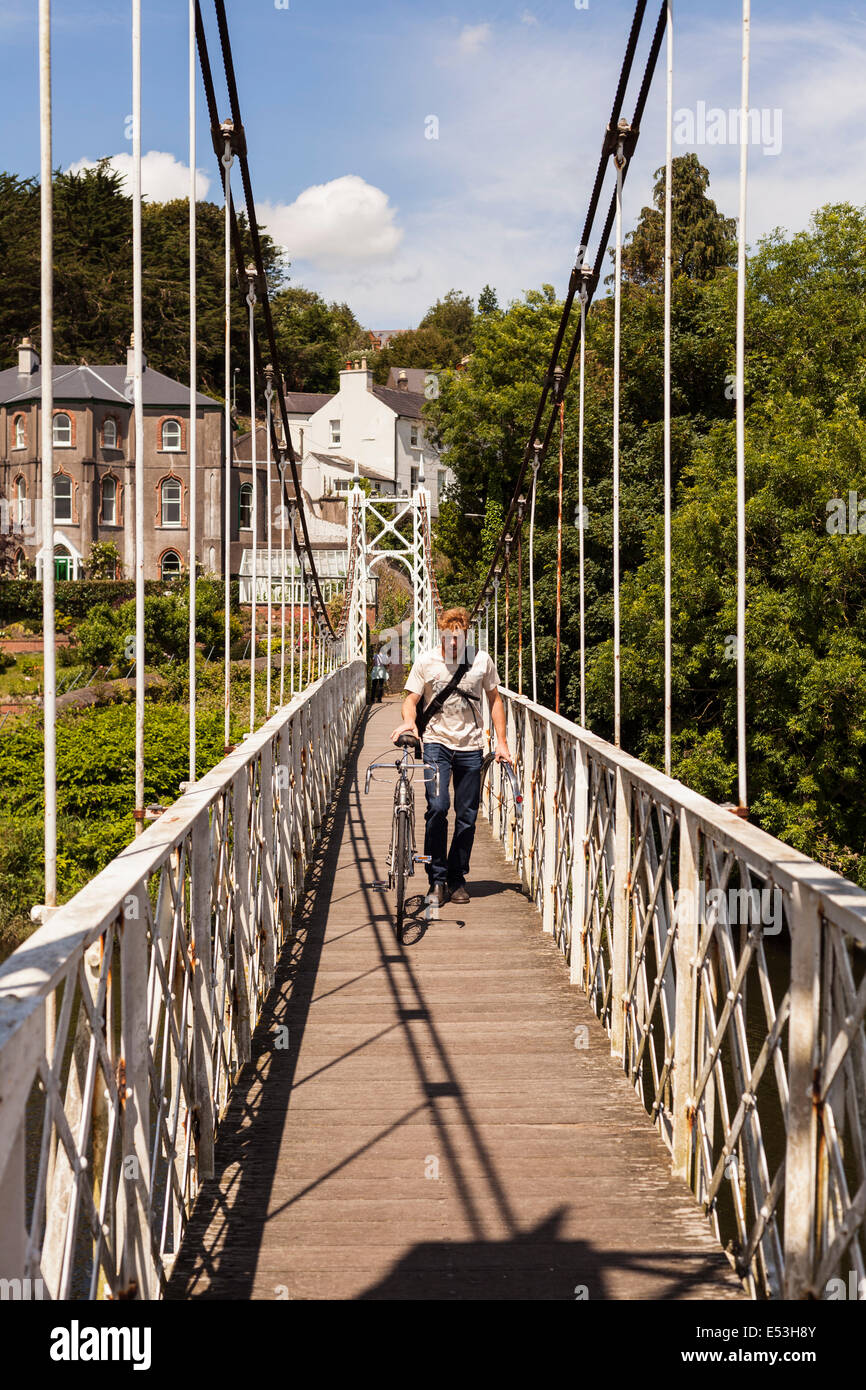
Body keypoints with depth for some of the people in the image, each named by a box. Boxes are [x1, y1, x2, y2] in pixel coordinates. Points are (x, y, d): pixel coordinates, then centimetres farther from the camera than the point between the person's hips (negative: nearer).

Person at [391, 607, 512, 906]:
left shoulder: (481, 661, 0)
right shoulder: (426, 662, -3)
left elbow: (495, 699, 11)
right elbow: (411, 699, 0)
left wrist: (501, 741, 7)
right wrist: (408, 720, -23)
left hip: (470, 746, 2)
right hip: (437, 743, -2)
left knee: (467, 816, 4)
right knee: (437, 806, -17)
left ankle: (457, 880, 19)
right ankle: (437, 880, -5)